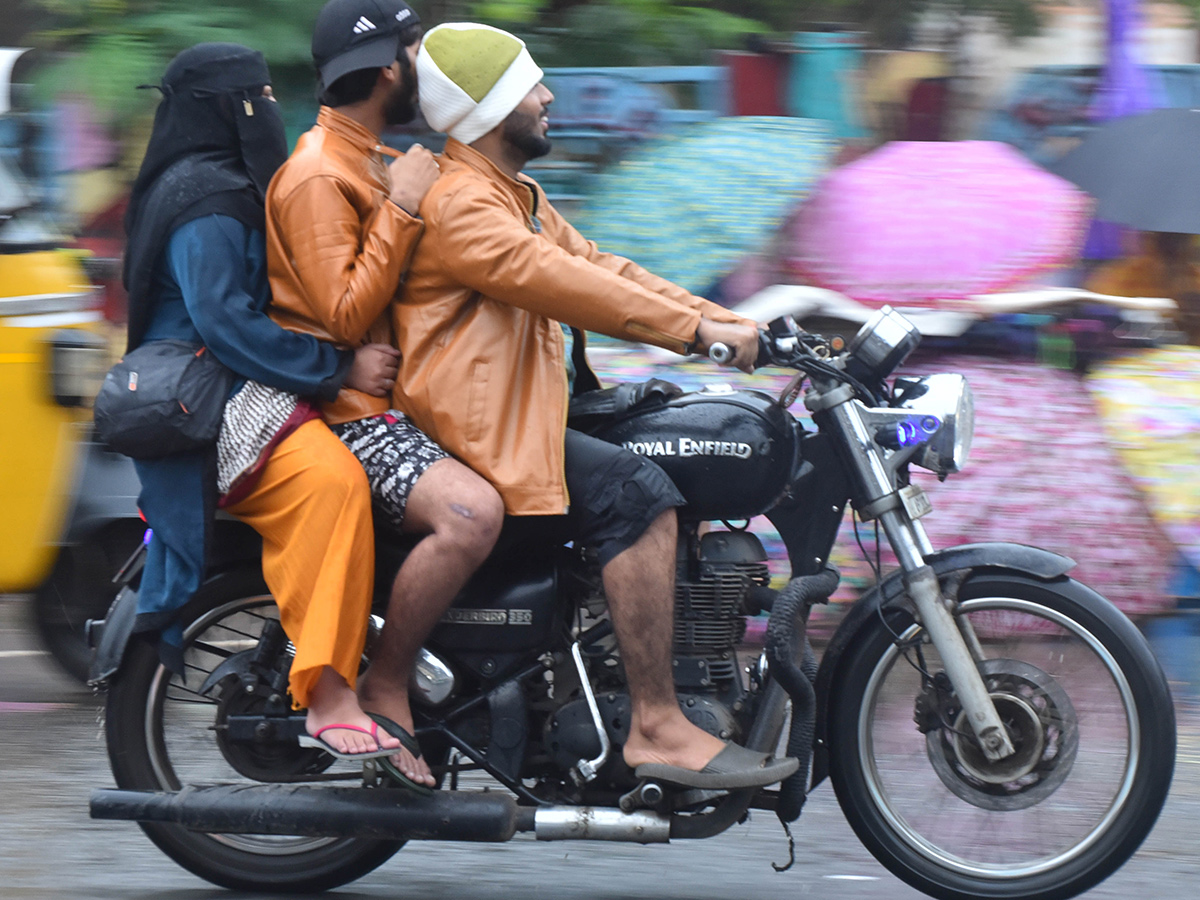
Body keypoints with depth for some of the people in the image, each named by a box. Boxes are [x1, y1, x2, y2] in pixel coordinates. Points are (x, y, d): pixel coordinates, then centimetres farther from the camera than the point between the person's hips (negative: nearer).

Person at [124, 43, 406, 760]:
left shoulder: (228, 186, 23)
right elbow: (223, 321, -22)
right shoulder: (210, 201, -12)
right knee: (331, 480, -34)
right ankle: (328, 694, -40)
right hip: (211, 402, -12)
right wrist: (339, 369, -20)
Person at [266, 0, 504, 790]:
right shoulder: (317, 177, -13)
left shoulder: (367, 163, 19)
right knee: (472, 512, -34)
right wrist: (401, 211, -21)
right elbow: (343, 316, -22)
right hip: (349, 413, -11)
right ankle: (384, 691, -21)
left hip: (395, 400, 11)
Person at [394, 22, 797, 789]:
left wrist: (730, 324, 5)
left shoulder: (519, 198, 22)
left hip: (535, 414, 11)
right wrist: (697, 331, -26)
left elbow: (599, 268, 17)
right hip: (477, 433, -11)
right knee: (637, 494, -26)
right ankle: (658, 728, -28)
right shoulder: (456, 205, -14)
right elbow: (559, 283, -25)